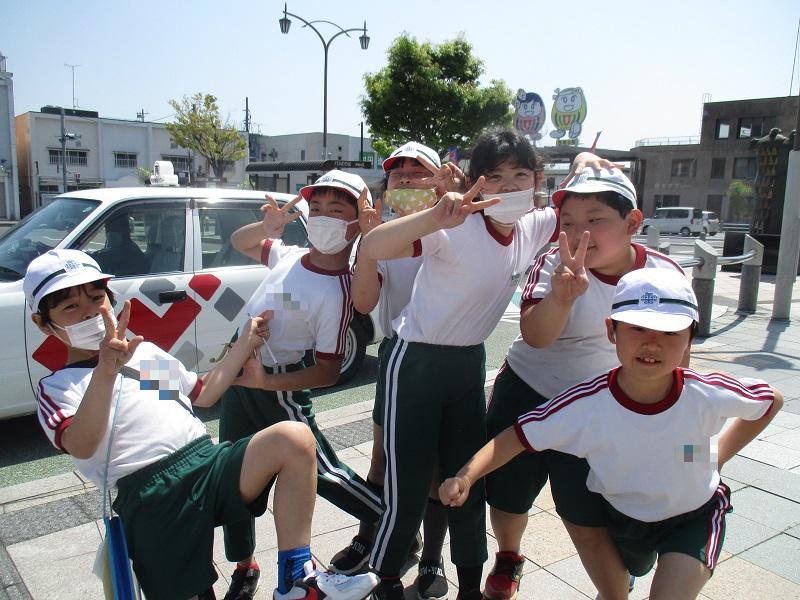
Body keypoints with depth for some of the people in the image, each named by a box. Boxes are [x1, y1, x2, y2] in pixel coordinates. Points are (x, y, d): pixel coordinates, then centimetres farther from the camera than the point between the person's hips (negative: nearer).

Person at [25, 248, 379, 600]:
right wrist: (105, 372, -30)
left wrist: (246, 343, 25)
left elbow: (204, 394, 31)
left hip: (211, 464, 4)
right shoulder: (58, 386, 7)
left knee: (294, 439, -20)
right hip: (152, 497, -4)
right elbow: (81, 446, -14)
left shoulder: (146, 352, 25)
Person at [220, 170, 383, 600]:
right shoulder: (288, 255, -1)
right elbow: (239, 241, 19)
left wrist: (265, 381, -25)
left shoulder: (337, 291, -20)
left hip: (279, 390, -7)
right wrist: (269, 225, -1)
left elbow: (328, 371, -18)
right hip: (237, 376, 7)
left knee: (323, 473, -1)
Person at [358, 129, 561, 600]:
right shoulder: (456, 229, -24)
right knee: (408, 486, 2)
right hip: (416, 361, -6)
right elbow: (370, 249, -37)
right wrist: (435, 217, -50)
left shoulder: (533, 229, -4)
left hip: (470, 361, 6)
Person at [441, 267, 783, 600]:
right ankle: (625, 569, 62)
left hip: (693, 516, -1)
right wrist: (465, 477, -40)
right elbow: (519, 436, -26)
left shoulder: (709, 394, -29)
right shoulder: (586, 403, -31)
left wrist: (719, 455, -9)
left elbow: (771, 401, -7)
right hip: (621, 516, 2)